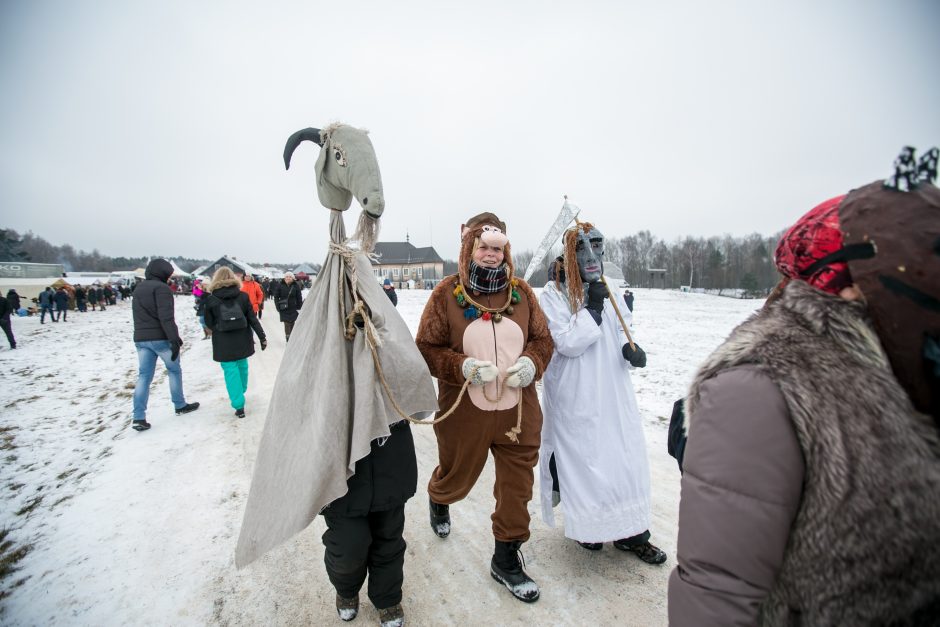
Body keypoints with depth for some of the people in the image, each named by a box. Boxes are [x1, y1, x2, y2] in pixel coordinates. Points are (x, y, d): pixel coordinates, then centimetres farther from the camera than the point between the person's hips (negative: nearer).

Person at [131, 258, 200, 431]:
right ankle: (180, 406, 20)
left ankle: (138, 417, -1)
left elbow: (139, 316, 22)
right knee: (174, 371, 10)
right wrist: (174, 339, -22)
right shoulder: (161, 288, -11)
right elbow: (166, 317, -21)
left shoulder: (139, 289, 18)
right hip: (160, 338, -7)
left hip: (141, 338, 7)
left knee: (144, 376, 5)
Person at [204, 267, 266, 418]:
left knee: (230, 370, 1)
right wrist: (262, 337, 1)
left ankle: (239, 405, -3)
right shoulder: (243, 296, -4)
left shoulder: (211, 300, -7)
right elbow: (253, 319, -3)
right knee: (242, 365, 20)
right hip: (242, 341, 2)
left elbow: (209, 323, 0)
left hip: (223, 343, -2)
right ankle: (240, 392, 38)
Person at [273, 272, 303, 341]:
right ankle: (288, 338, -1)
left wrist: (299, 307, -1)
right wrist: (278, 307, -5)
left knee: (292, 324, 6)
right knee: (287, 324, -4)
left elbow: (299, 298, 2)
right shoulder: (280, 285, -3)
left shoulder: (296, 286, -2)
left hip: (293, 309, 1)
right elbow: (276, 297, 0)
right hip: (284, 309, -1)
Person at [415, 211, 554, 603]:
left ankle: (506, 558, 35)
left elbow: (542, 338, 7)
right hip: (464, 413, -2)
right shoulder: (447, 294, -8)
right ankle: (438, 500, 59)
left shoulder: (521, 291, 1)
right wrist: (463, 367, -21)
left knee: (517, 485, 11)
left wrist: (532, 362, -13)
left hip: (518, 411, 3)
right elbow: (427, 348, -7)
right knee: (456, 476, 21)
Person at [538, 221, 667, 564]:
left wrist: (630, 349, -4)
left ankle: (631, 533, 28)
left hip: (614, 389, 6)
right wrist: (591, 308, -21)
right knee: (581, 458, 6)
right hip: (576, 396, -6)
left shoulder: (607, 290, 9)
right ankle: (586, 525, 31)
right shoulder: (554, 293, -11)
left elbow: (620, 330, 17)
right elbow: (567, 343, -17)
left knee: (626, 455, 10)